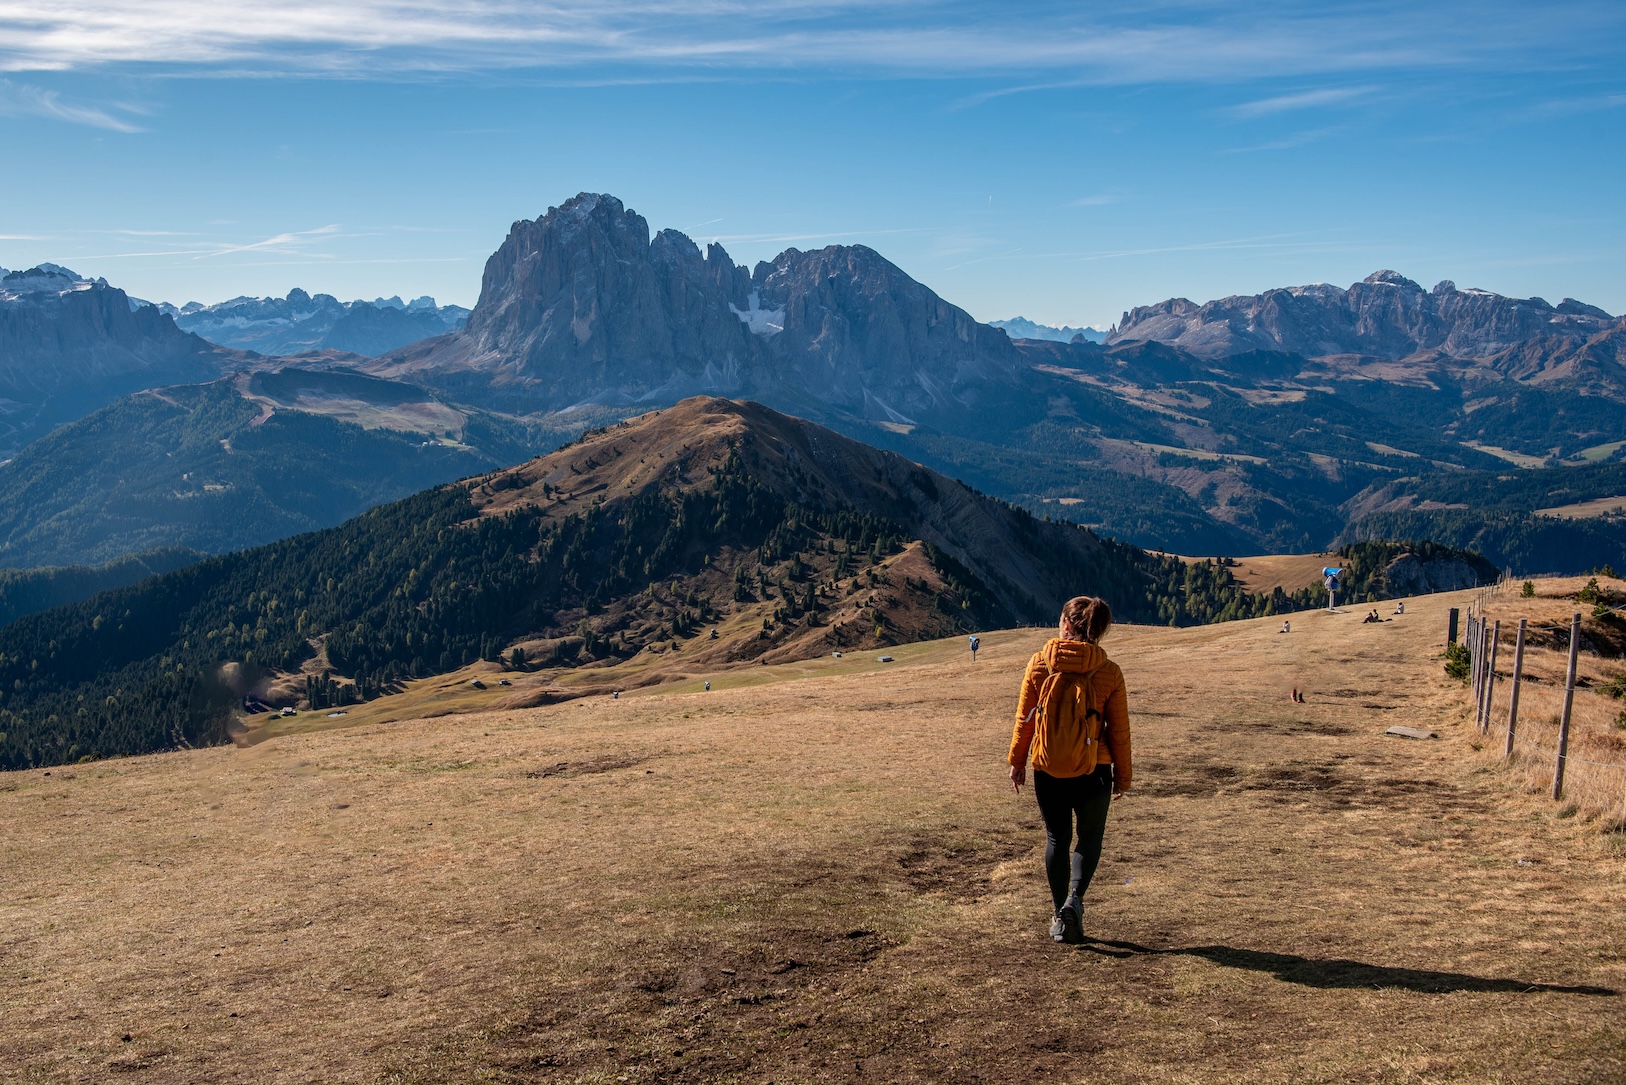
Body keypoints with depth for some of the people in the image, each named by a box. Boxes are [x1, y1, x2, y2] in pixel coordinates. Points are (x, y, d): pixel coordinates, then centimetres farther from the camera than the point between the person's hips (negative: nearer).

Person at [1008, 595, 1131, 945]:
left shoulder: (1040, 663, -6)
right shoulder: (1109, 673, -6)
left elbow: (1024, 718, -2)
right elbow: (1119, 730, -1)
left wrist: (1017, 761, 10)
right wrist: (1122, 775, 10)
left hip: (1047, 770, 1)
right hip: (1093, 771, -1)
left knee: (1056, 838, 16)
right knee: (1090, 837, 16)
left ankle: (1059, 916, 18)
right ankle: (1074, 900, -5)